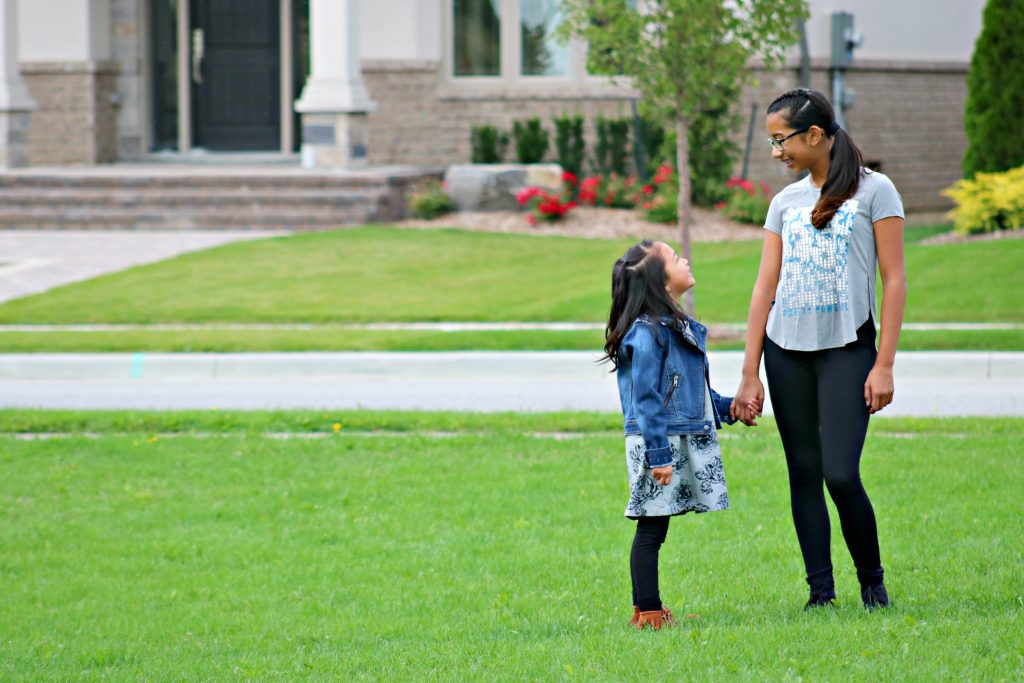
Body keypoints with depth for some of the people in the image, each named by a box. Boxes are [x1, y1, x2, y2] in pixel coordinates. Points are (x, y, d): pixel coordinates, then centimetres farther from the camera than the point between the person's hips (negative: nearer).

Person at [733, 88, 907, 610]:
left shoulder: (873, 191, -1)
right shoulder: (785, 202, 12)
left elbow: (893, 279, -3)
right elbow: (765, 287, 10)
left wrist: (884, 365, -10)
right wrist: (749, 375, 6)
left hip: (847, 347, -5)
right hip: (786, 350, 5)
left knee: (840, 474, -13)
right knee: (803, 473, 4)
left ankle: (872, 582, 7)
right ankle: (820, 593, 8)